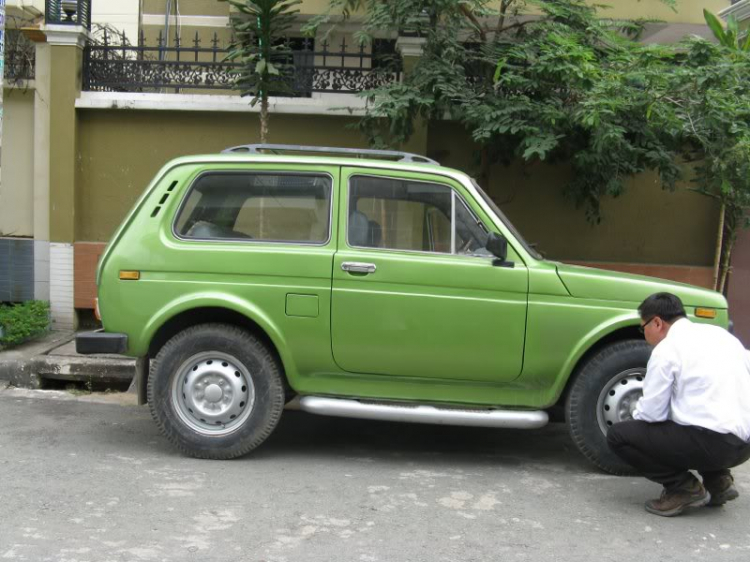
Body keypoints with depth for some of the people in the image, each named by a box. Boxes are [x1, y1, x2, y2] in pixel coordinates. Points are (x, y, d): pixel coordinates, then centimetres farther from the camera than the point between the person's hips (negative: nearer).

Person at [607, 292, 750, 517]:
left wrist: (636, 415, 18)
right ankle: (717, 481, 17)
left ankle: (684, 487, -2)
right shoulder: (720, 334, 15)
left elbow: (651, 412, -5)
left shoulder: (667, 348, -7)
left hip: (712, 442, -8)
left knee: (619, 435, 0)